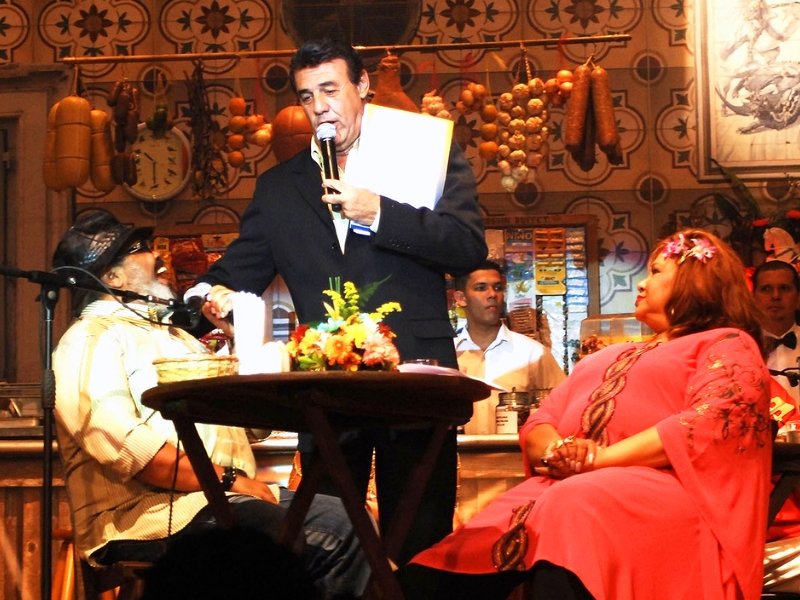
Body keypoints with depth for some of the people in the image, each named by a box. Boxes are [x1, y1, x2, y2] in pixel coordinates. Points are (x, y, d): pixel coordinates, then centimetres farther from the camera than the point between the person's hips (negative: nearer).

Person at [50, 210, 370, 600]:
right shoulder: (89, 341, -3)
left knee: (345, 521, -10)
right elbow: (122, 445, -21)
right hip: (157, 515, -9)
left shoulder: (167, 333, 27)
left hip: (220, 497, 9)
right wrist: (228, 478, -19)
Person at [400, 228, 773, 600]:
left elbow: (714, 422, -8)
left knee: (572, 510, -41)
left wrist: (600, 458, -13)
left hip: (659, 491, -6)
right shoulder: (604, 359, 35)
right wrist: (556, 450, -2)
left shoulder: (728, 346, 13)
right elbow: (537, 424, 24)